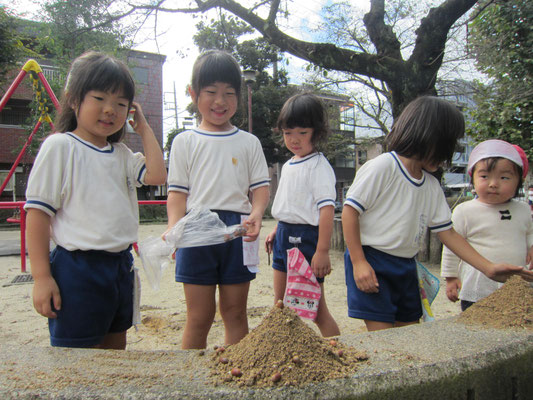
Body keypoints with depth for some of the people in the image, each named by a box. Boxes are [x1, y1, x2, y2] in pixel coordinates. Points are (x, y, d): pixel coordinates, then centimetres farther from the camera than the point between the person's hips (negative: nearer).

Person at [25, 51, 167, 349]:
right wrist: (42, 276, -14)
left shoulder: (121, 153, 10)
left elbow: (156, 176, -3)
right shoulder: (60, 146, -9)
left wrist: (144, 129, 3)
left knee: (115, 349, 19)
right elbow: (38, 212, -11)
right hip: (77, 269, -7)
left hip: (120, 265, 7)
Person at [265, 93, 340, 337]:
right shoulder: (288, 166, 12)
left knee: (316, 310, -2)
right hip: (285, 236, 9)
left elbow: (326, 209, -21)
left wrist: (322, 251, -25)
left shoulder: (319, 166, -14)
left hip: (306, 237, -9)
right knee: (280, 308, 17)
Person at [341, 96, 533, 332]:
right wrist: (358, 263, -17)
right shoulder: (382, 167, -13)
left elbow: (447, 232, 11)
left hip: (406, 266, 8)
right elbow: (350, 211, -14)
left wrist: (489, 268, 4)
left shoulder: (431, 186, 9)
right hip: (370, 262, -8)